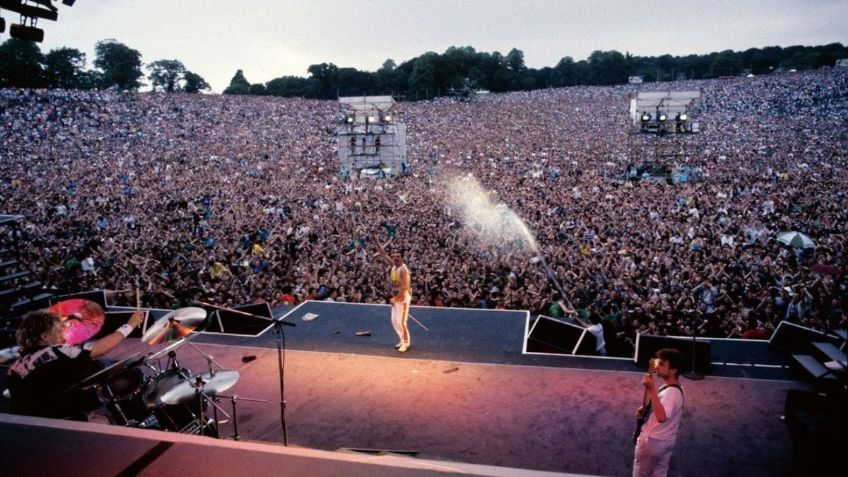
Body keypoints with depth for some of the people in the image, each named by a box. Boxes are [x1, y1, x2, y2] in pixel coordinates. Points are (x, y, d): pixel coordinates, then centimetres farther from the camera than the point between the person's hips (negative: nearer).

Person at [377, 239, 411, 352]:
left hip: (404, 297, -9)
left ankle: (406, 342, 8)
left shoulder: (403, 269, -21)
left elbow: (404, 287, -27)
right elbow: (386, 257, 21)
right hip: (397, 295, 9)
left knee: (401, 322, -6)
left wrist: (395, 298, -24)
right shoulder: (394, 265, 4)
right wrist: (380, 247, 18)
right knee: (394, 321, 14)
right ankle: (403, 340, 27)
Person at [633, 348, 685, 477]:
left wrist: (652, 390, -48)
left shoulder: (670, 393, -30)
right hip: (667, 441, 9)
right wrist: (645, 410, 3)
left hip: (652, 441, -9)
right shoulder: (675, 389, 3)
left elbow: (661, 417, -46)